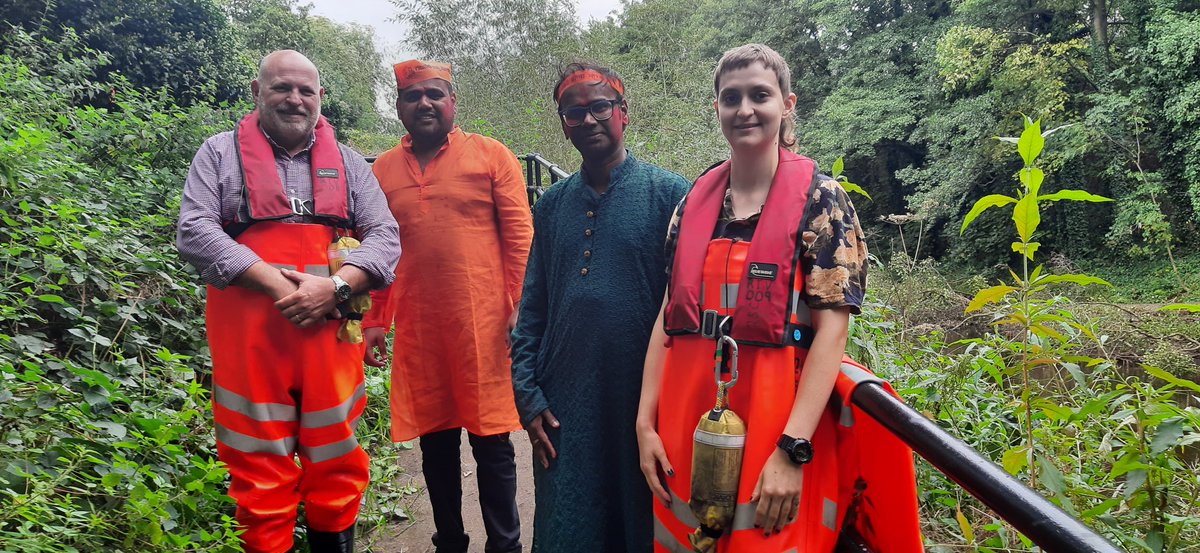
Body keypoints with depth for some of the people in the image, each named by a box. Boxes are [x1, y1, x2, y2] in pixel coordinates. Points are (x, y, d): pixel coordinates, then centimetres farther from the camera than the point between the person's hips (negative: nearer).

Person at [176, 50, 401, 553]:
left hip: (331, 333, 2)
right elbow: (195, 231, -3)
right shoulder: (221, 153, 9)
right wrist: (275, 284, -13)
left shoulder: (349, 163, 14)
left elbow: (385, 237, 5)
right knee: (260, 474, 4)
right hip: (249, 336, -1)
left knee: (337, 469, 7)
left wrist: (336, 286, -12)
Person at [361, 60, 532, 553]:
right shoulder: (382, 170, 11)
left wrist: (520, 308, -9)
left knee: (492, 442, 4)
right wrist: (374, 321, 6)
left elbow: (520, 238, -2)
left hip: (484, 326, -3)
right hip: (417, 331, 3)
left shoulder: (491, 156, 2)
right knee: (435, 443, 13)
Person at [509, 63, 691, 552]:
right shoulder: (551, 205, 9)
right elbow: (532, 309, 10)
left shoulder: (669, 194, -4)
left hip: (645, 403, -3)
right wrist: (528, 396, 4)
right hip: (563, 410, 4)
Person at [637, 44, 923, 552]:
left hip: (776, 421, -4)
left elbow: (831, 330, -12)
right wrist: (646, 423, 2)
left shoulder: (820, 199, -6)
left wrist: (792, 450, -19)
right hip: (689, 422, 4)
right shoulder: (694, 202, 7)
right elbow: (669, 316, 7)